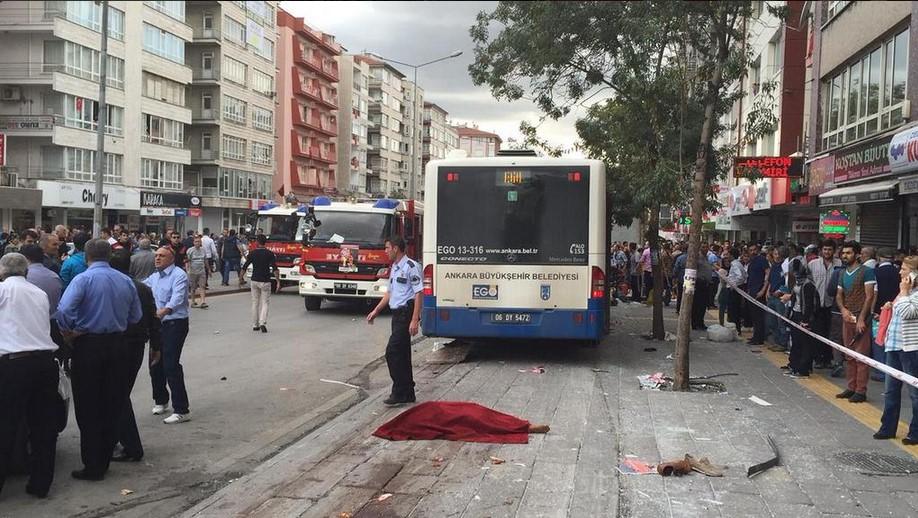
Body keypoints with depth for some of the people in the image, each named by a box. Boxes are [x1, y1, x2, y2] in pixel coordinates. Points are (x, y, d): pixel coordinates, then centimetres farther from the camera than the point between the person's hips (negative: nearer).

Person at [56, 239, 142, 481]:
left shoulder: (83, 279, -11)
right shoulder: (126, 281, 4)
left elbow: (64, 310, -24)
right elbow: (136, 316, 8)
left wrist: (68, 331, -7)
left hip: (88, 346, -4)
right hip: (117, 346, 4)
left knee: (88, 409, 4)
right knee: (112, 407, 12)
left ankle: (92, 467, 7)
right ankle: (104, 462, 20)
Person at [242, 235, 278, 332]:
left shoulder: (252, 253, -1)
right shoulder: (270, 254, -6)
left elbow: (244, 267, 1)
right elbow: (275, 269, -13)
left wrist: (241, 277, 14)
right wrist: (278, 280, -11)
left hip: (254, 281, 2)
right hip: (265, 281, -2)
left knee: (255, 303, 13)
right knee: (264, 303, 4)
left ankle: (255, 325, 16)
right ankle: (262, 323, -15)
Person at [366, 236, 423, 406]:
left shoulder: (410, 266, -14)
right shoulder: (394, 268, 15)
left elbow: (418, 293, -17)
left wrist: (414, 320, -22)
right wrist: (376, 311, 22)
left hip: (407, 313, -9)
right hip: (397, 314, 9)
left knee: (392, 352, -11)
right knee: (402, 354, 12)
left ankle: (399, 394, -5)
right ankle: (407, 393, 19)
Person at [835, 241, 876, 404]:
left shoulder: (866, 271, -6)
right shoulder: (843, 273, 15)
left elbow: (869, 296, -11)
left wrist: (861, 319, -16)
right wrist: (843, 309, -4)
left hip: (861, 318, -7)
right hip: (847, 318, 7)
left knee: (861, 356, -5)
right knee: (849, 356, 11)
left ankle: (861, 391, -3)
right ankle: (851, 388, 18)